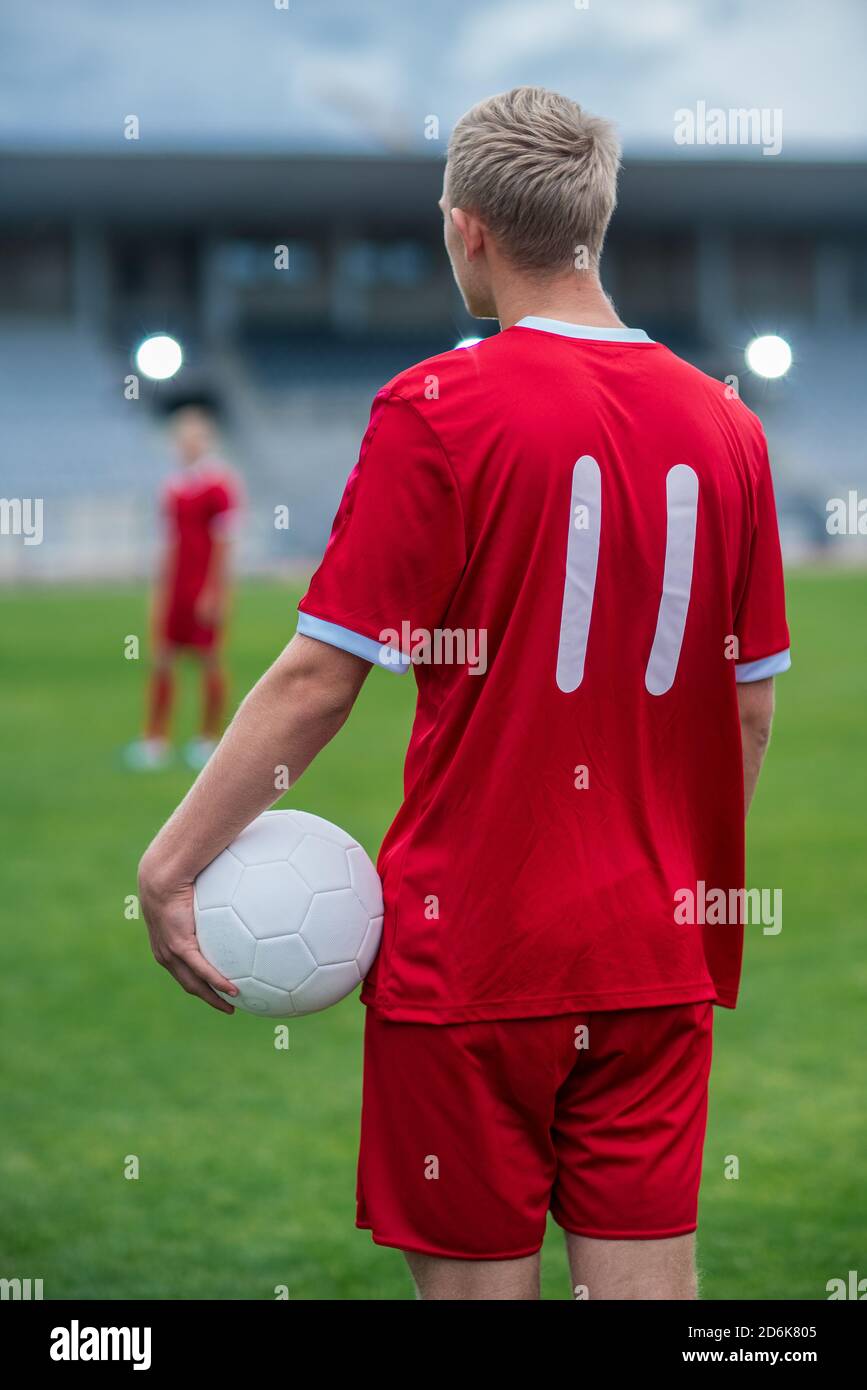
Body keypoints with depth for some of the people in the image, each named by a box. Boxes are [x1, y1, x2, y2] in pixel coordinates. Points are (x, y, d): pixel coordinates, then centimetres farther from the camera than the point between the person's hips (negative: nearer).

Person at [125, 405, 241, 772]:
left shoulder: (219, 484, -9)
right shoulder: (175, 485, 12)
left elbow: (222, 542, -12)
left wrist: (213, 593, -15)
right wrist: (161, 588, 15)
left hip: (205, 588, -7)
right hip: (173, 587, 7)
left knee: (210, 660, 1)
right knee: (161, 660, 3)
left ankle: (208, 740, 11)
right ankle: (155, 741, 6)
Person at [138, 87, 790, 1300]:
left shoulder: (436, 408, -10)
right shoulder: (724, 424, 3)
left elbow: (319, 680, -12)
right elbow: (751, 709, 10)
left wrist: (167, 864, -5)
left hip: (469, 949, -4)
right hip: (661, 958, 4)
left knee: (478, 1275, 5)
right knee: (645, 1270, 8)